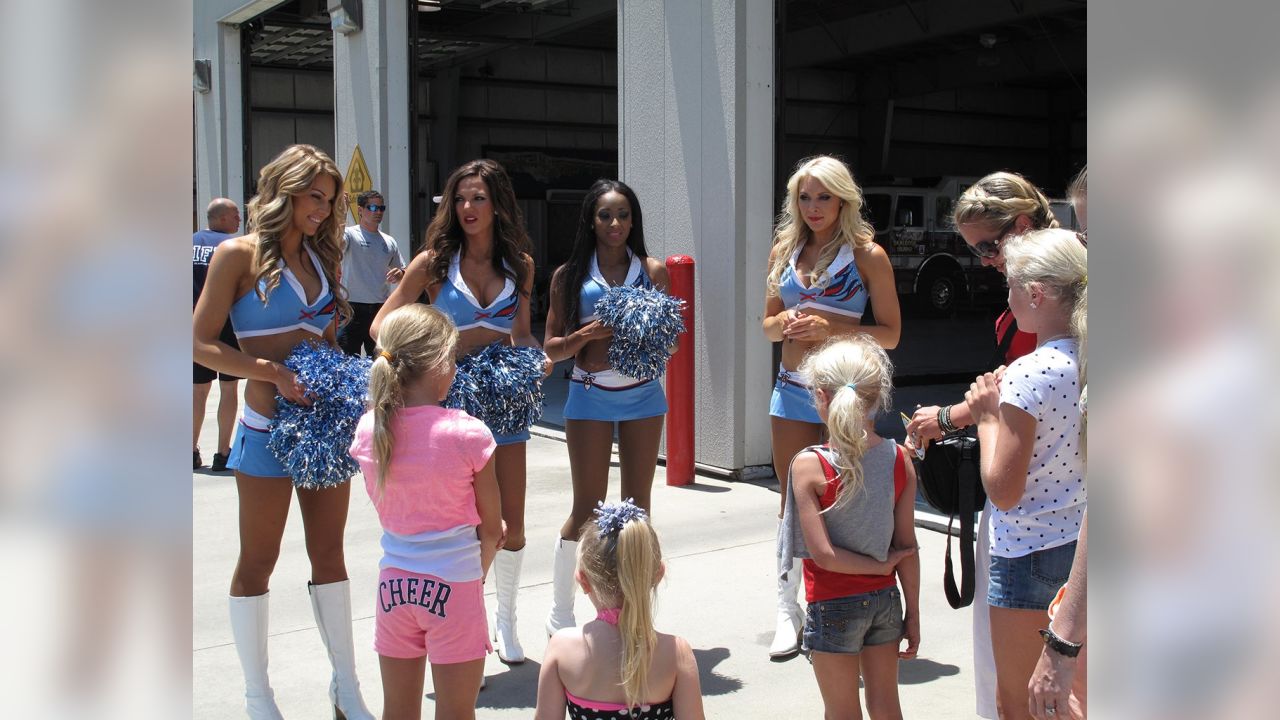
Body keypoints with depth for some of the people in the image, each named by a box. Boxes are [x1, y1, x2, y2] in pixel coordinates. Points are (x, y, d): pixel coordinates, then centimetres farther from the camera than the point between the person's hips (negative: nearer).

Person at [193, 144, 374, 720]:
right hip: (269, 427, -5)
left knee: (329, 554, 12)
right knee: (258, 561, 6)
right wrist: (276, 373, -19)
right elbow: (202, 343, -10)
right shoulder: (240, 254, -6)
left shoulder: (322, 256, 11)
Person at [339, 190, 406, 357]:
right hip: (353, 308, -5)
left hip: (381, 310, 5)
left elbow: (403, 273, 21)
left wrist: (400, 274, -3)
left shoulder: (389, 241, 14)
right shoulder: (350, 234, -4)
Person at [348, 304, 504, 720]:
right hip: (453, 585, -4)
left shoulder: (369, 429, -4)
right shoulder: (467, 434, -17)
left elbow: (388, 510, 7)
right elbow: (492, 530, -7)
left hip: (394, 580, 4)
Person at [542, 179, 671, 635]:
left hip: (642, 391, 2)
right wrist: (589, 333, -16)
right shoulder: (570, 275, 2)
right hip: (590, 395, -2)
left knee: (638, 506, 8)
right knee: (587, 508, 1)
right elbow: (552, 348, 2)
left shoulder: (653, 270, 6)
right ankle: (560, 613, 17)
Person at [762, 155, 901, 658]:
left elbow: (890, 334, -5)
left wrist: (832, 328, -18)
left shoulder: (867, 254, -3)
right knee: (791, 503, 9)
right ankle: (788, 610, 20)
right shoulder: (784, 251, 11)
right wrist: (784, 324, -6)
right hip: (791, 389, 5)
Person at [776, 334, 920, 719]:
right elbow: (907, 548, -2)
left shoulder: (809, 465, -18)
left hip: (833, 606, -4)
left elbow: (822, 554, -21)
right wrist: (912, 615, 6)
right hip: (885, 599, 4)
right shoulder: (900, 460, -6)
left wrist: (880, 565, -7)